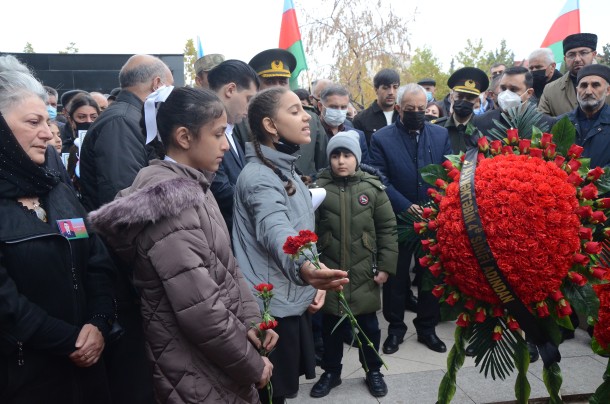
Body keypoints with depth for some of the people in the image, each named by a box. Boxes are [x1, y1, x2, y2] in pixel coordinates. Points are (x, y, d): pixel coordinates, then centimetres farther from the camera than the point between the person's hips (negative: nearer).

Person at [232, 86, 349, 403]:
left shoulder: (285, 170, 11)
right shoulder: (259, 176, -19)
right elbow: (276, 233, -37)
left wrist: (315, 282, 6)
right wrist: (303, 267, -57)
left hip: (291, 302, 9)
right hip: (272, 309, -9)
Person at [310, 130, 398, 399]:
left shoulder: (373, 187, -3)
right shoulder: (319, 187, -4)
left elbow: (387, 229, -1)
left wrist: (386, 265, -4)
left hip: (364, 271, 0)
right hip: (330, 270, 0)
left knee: (368, 324, 14)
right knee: (331, 324, 14)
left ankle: (373, 371, 35)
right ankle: (331, 372, 34)